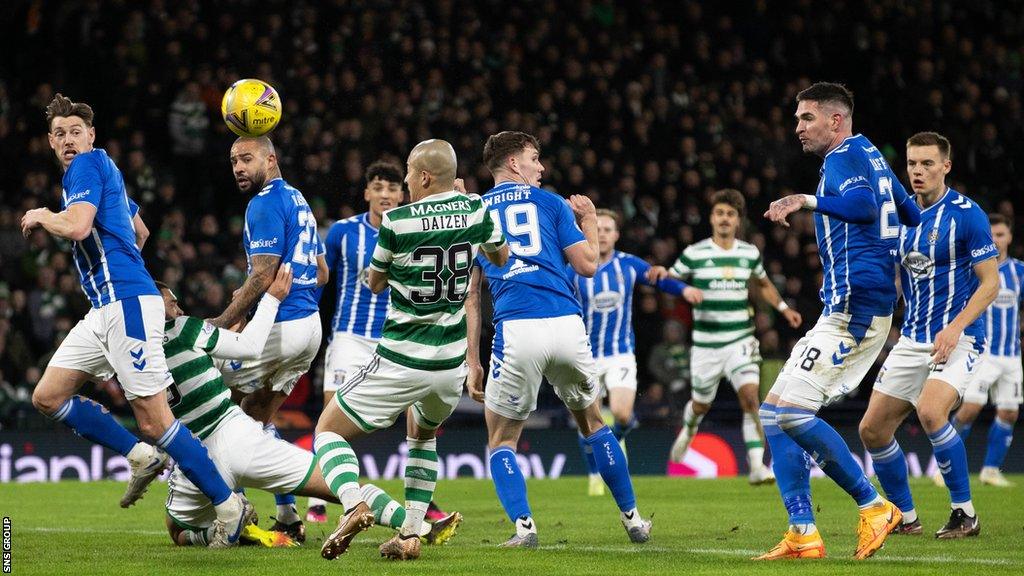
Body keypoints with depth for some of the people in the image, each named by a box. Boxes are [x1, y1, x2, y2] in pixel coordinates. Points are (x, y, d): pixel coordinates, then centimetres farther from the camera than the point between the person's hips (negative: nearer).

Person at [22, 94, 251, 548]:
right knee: (48, 396, 7)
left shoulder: (87, 165, -7)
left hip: (127, 303, -10)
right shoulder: (103, 170, 21)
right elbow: (139, 231, 35)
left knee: (153, 421, -11)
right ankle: (140, 458, 12)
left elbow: (77, 226, -23)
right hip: (105, 309, 10)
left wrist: (41, 217, -4)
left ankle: (228, 506, -6)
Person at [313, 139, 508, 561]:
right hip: (451, 364, 5)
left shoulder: (397, 221, -13)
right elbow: (501, 257, 21)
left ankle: (354, 506, -21)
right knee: (423, 435, 32)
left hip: (399, 363, -5)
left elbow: (374, 284, 3)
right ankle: (411, 533, 18)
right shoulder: (475, 209, -2)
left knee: (329, 430, 8)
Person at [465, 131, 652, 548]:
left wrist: (473, 363, 13)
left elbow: (470, 298, 12)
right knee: (593, 424, 23)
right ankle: (633, 520, 25)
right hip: (567, 325, 1)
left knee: (501, 440, 13)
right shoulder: (550, 204, 13)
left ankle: (523, 527, -7)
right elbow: (587, 265, 9)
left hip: (515, 330, -1)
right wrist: (589, 220, 28)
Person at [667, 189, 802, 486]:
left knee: (750, 395, -19)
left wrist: (784, 308, 10)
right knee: (701, 404, 13)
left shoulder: (750, 253, 5)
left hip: (741, 341, 1)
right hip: (706, 345, -1)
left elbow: (763, 284, 23)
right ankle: (688, 430, 51)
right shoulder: (695, 253, -5)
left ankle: (757, 466, -20)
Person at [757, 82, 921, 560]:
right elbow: (913, 217, 31)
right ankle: (803, 536, 0)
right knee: (775, 413, 6)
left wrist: (809, 201, -41)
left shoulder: (843, 158, -9)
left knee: (792, 412, -16)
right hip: (848, 310, 10)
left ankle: (874, 507, -8)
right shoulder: (870, 156, 20)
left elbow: (864, 204, -31)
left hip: (852, 307, -10)